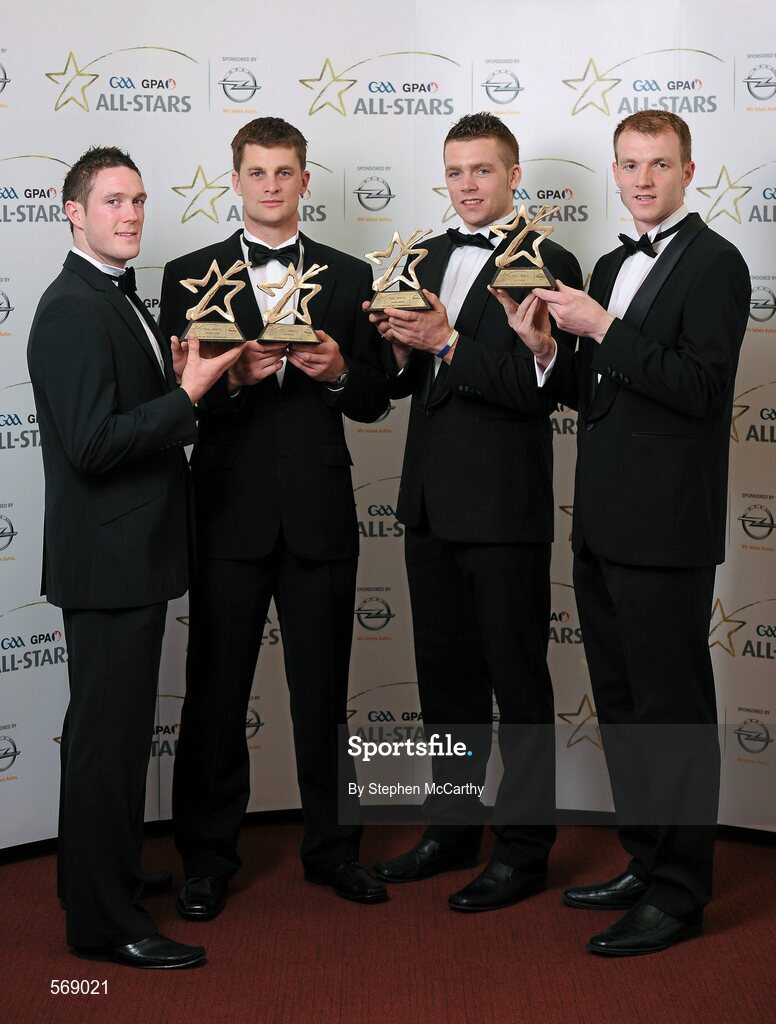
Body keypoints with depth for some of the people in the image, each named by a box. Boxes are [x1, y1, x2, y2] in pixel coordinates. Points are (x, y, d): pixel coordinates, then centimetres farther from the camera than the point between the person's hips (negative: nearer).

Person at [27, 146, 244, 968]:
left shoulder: (119, 300, 15)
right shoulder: (73, 310, -17)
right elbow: (92, 445, -25)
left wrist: (188, 377, 4)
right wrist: (188, 391, -22)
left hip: (134, 552, 10)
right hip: (107, 558, -10)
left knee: (120, 728, 20)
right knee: (107, 733, -3)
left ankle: (111, 875, 35)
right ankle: (104, 923, 7)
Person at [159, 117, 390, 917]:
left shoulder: (347, 277, 10)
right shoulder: (189, 276, 5)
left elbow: (373, 402, 8)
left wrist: (338, 372, -12)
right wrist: (233, 378, -19)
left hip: (319, 513, 2)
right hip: (230, 512, -1)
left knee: (323, 692, 10)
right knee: (216, 692, 5)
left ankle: (331, 846, 23)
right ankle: (207, 857, 18)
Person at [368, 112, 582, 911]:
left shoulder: (546, 264, -9)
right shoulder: (430, 259, 14)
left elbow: (538, 386, -19)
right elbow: (407, 383, 15)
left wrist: (448, 343, -24)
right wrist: (402, 350, -6)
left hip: (503, 508, -7)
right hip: (432, 504, 7)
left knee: (517, 681, 2)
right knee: (444, 674, 16)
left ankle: (523, 849, 13)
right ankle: (453, 826, 30)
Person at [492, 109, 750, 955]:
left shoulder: (713, 263, -8)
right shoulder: (611, 267, 17)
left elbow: (700, 387, -20)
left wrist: (602, 329, -20)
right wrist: (547, 349, 0)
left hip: (665, 531, -9)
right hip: (603, 527, 9)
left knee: (673, 709, -1)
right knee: (621, 705, 16)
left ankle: (679, 893, 10)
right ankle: (646, 861, 29)